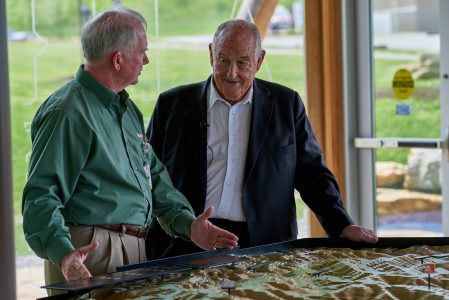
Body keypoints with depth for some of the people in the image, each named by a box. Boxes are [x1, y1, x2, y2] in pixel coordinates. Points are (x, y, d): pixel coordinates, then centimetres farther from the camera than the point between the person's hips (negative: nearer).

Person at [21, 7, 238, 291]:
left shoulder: (127, 108, 15)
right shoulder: (68, 114, -15)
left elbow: (153, 174, 20)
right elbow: (41, 196, -21)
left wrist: (187, 223, 6)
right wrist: (63, 253, -36)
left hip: (137, 250, 9)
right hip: (91, 254, -9)